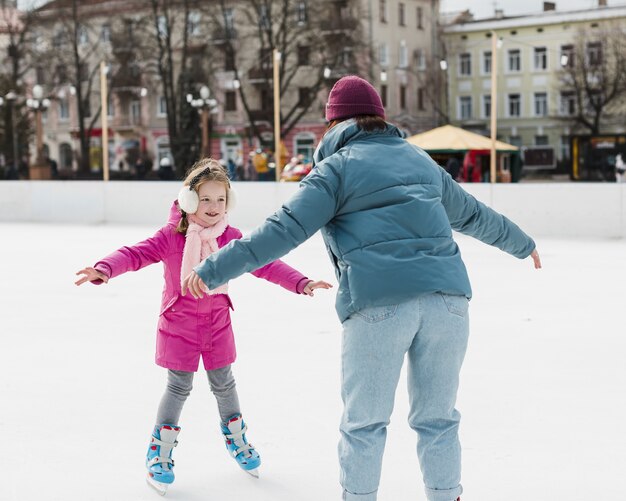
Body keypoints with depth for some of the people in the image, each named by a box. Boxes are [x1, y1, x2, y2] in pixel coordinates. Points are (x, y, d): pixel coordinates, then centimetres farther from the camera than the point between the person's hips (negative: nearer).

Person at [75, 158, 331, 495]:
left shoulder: (231, 238, -6)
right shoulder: (171, 237, -15)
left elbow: (265, 264, -7)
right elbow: (136, 254, -24)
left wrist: (301, 283, -17)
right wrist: (104, 269, -42)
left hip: (217, 322, 3)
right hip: (179, 322, -3)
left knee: (223, 383, 15)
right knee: (179, 386, 0)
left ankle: (236, 439, 37)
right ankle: (160, 452, 15)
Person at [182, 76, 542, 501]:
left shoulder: (336, 167, 6)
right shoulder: (422, 161, 23)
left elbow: (285, 230, -4)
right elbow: (473, 214, 35)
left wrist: (215, 269, -5)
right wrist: (522, 243, 51)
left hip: (378, 305, -4)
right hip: (446, 299, 4)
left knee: (364, 422, 10)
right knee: (437, 418, 15)